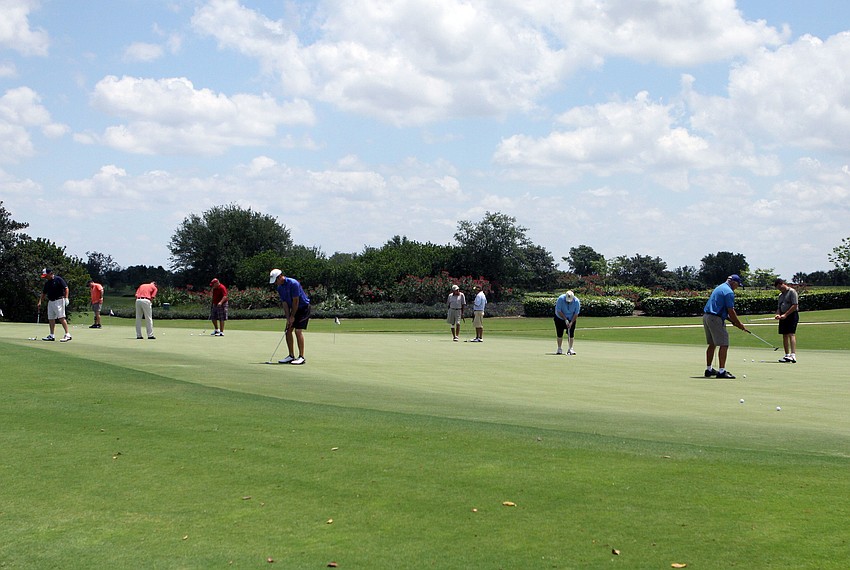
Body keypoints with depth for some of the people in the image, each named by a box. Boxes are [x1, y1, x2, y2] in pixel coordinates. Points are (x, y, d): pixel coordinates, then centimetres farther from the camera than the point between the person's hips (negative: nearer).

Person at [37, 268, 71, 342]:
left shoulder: (58, 279, -8)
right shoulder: (47, 283, 14)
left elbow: (66, 288, -11)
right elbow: (44, 293, 21)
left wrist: (66, 298, -20)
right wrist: (40, 301, 12)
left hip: (59, 300, -8)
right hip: (50, 302, 8)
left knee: (61, 318, -16)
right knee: (51, 319, 9)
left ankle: (67, 335, -19)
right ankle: (51, 336, 17)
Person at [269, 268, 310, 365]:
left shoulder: (293, 283, -24)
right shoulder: (279, 288, 1)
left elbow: (296, 301, -22)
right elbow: (285, 303, 1)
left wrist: (292, 317, -16)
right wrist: (288, 318, -7)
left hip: (303, 307, -8)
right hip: (294, 309, 8)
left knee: (298, 331, -15)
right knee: (288, 331, 2)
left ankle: (301, 357, -12)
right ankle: (291, 356, 8)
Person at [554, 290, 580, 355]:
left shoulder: (576, 301, -22)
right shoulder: (561, 299, -27)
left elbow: (576, 314, -16)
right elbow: (559, 311, -23)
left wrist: (571, 323, -23)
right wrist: (565, 320, -24)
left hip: (571, 319, 1)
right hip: (560, 318, -1)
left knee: (571, 334, -7)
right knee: (559, 334, -2)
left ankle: (570, 349, -2)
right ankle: (559, 349, 6)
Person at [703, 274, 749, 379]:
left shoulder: (719, 288, 19)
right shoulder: (729, 292, -11)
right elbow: (731, 311, -13)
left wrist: (732, 320, 18)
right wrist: (740, 325, -3)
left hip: (706, 316, 10)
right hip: (715, 319, -10)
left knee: (712, 344, 16)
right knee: (724, 344, -8)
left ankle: (709, 369, 21)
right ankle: (721, 371, -12)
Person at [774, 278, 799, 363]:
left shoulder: (792, 292, -5)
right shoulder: (780, 295, 21)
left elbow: (794, 306, -13)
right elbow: (779, 307, 23)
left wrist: (785, 314, -17)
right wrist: (778, 314, 1)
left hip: (792, 315, -8)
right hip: (783, 317, 8)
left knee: (791, 334, -18)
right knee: (785, 336, 8)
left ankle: (793, 355, -27)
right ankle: (787, 355, 13)